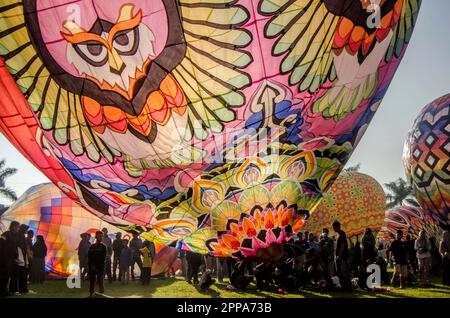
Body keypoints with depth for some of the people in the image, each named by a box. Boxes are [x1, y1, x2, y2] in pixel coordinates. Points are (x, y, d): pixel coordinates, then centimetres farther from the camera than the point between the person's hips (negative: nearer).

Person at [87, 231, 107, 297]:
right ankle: (91, 295, 14)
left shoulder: (103, 247, 1)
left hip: (100, 268, -3)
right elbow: (89, 258, 8)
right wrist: (90, 266, -5)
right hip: (92, 268, 3)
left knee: (100, 283, -4)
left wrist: (97, 266, -11)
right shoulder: (92, 247, 11)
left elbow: (103, 259, -5)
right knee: (91, 282, 6)